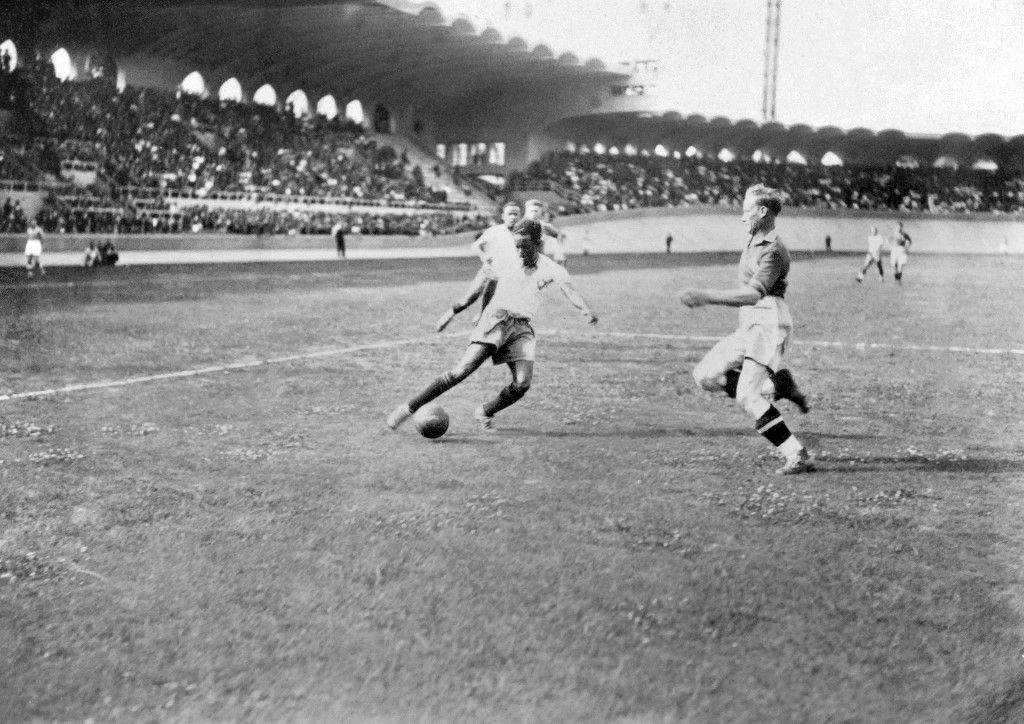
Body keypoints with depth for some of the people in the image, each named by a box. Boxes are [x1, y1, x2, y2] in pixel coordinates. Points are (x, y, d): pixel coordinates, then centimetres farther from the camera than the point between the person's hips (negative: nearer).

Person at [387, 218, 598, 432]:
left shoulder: (550, 269, 1)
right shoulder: (504, 264, 2)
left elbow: (569, 289, -17)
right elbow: (476, 290, 15)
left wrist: (586, 309, -37)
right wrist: (453, 311, 15)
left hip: (522, 328, 2)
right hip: (496, 319, -2)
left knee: (522, 384, -16)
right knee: (463, 370, -19)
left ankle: (484, 413, 12)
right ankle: (409, 408, -15)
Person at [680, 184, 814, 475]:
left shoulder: (772, 250, -15)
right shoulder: (754, 242, 15)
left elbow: (753, 294, -28)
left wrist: (705, 296, -33)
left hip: (768, 323, -9)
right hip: (750, 325, 10)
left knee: (746, 396, -16)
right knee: (705, 375, 6)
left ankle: (799, 456, -13)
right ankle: (780, 386, 7)